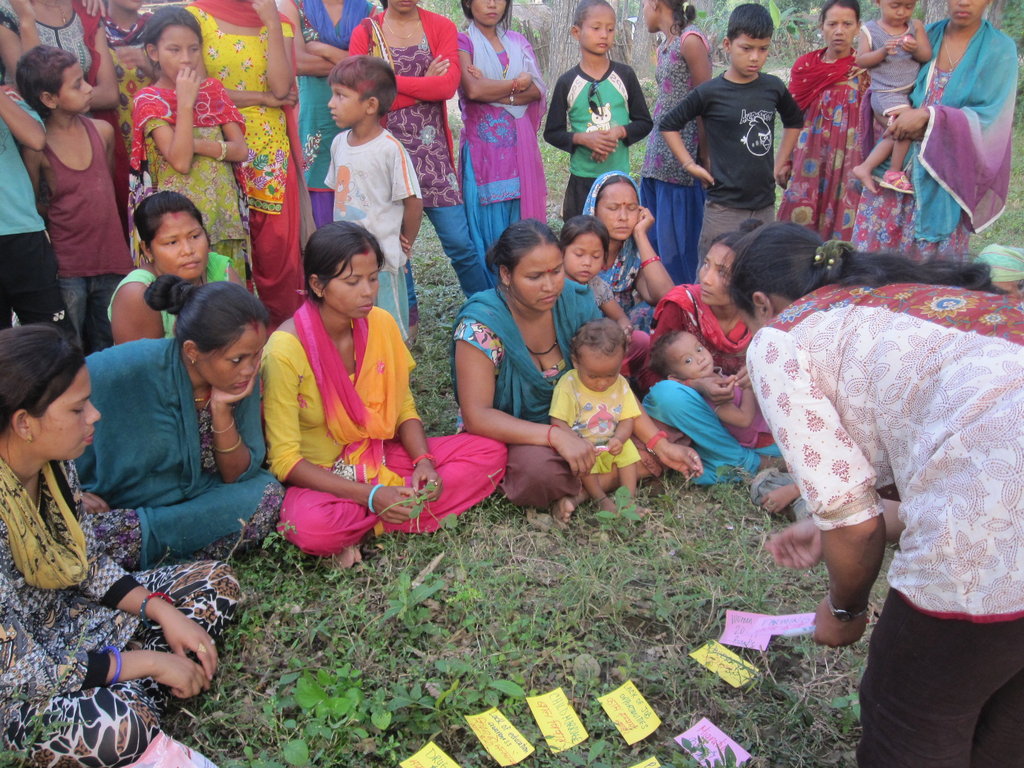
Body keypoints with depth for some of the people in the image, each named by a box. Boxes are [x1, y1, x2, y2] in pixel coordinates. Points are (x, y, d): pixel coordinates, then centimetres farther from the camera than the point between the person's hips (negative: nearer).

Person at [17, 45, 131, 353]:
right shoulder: (37, 147, -10)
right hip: (66, 269, -3)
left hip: (112, 258, 4)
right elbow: (33, 206, 1)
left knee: (108, 349, 15)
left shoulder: (102, 131, 1)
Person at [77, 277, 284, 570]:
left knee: (267, 495, -23)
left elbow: (238, 477, -6)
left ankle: (143, 537, -16)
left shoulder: (243, 376, -11)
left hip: (195, 500, 5)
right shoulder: (128, 369, -24)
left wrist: (222, 409, -21)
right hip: (110, 509, -4)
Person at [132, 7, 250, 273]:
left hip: (225, 209, 4)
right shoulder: (149, 100, -3)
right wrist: (185, 102, -16)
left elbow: (241, 150, 2)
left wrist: (198, 146, -14)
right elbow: (180, 161, -17)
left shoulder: (212, 88, 10)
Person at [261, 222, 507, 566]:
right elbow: (285, 458, -19)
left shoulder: (381, 323, -5)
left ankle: (361, 528, -15)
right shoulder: (286, 350, -21)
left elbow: (403, 407, 5)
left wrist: (423, 460, -15)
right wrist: (369, 495, -28)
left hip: (382, 456, 6)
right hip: (322, 473, -6)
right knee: (309, 526, -40)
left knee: (491, 452, -10)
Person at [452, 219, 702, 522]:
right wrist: (555, 436, -38)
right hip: (508, 436, -5)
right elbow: (476, 415, -26)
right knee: (541, 468, -39)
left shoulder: (576, 302, -8)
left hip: (574, 424, 5)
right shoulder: (481, 325, -22)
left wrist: (661, 445, -15)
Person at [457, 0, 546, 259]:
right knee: (488, 224, -1)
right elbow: (473, 89, -16)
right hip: (483, 143, -4)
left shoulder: (517, 41, 15)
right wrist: (517, 84, -4)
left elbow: (537, 90, 1)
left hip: (519, 143, 4)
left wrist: (492, 90, -11)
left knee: (523, 221, 4)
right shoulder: (463, 42, 1)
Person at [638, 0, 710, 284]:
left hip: (681, 161, -9)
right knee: (654, 241, 11)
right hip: (657, 159, 9)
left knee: (675, 245, -3)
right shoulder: (663, 46, 15)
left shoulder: (690, 40, -10)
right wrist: (653, 156, 10)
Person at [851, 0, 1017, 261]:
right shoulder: (926, 35, 6)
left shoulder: (999, 50, -3)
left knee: (931, 251, 1)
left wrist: (929, 116, -22)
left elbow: (990, 116, -10)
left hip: (947, 171, -2)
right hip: (898, 162, 3)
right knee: (877, 240, -2)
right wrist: (903, 115, -9)